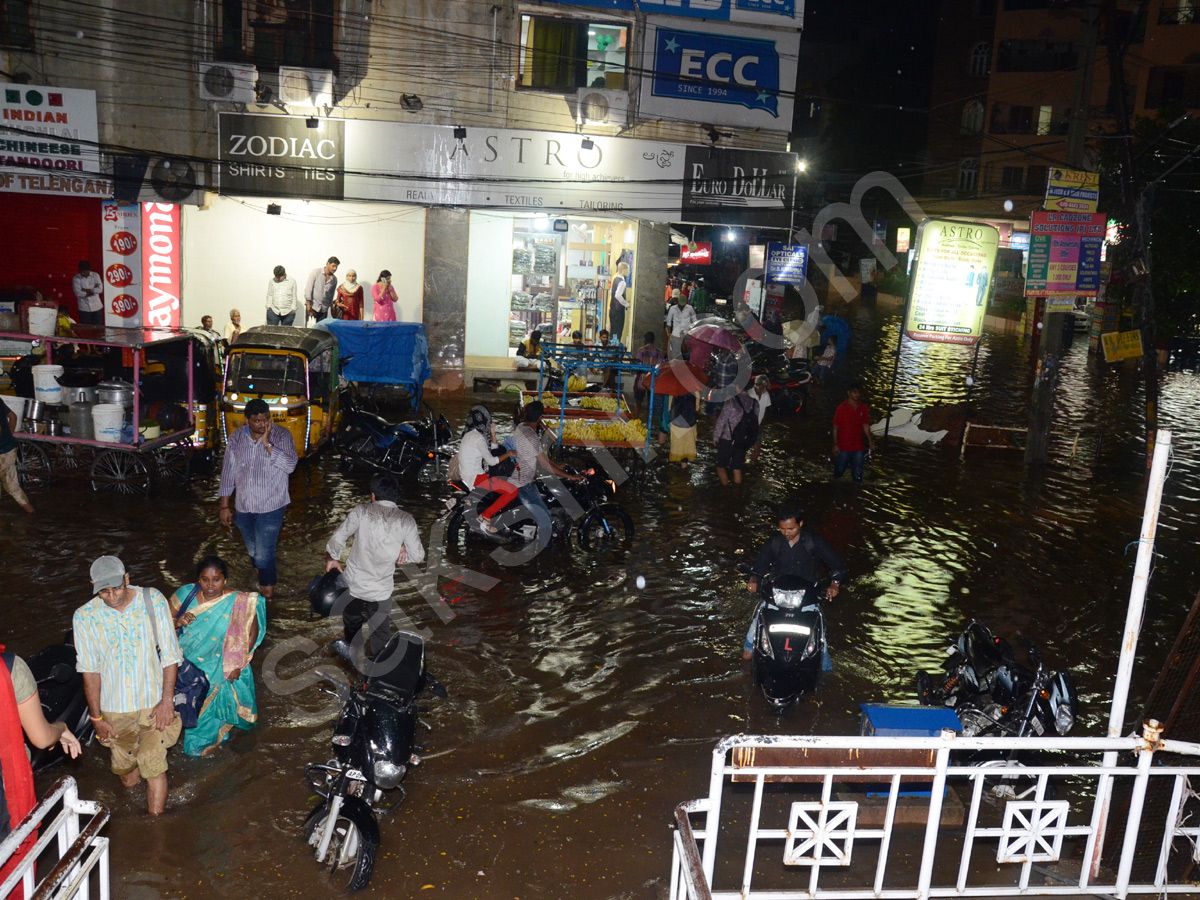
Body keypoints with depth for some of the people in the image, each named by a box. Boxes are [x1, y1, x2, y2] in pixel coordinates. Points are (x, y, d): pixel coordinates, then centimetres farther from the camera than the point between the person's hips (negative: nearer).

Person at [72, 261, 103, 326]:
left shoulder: (95, 276, -1)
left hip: (97, 307, 1)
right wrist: (93, 290, -12)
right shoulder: (76, 278, -4)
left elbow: (100, 289, -12)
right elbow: (78, 293, -15)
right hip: (84, 308, -1)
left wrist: (85, 290, -13)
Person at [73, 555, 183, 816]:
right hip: (114, 708, 2)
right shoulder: (84, 617, -9)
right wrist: (96, 717, -3)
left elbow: (170, 654, -6)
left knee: (153, 764, -13)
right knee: (127, 778, 14)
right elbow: (90, 670, -3)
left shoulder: (154, 601, -11)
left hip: (154, 701, -2)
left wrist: (167, 700, -11)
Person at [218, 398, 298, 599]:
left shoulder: (281, 435, -11)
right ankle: (269, 575, 45)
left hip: (270, 506, -4)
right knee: (253, 551, 19)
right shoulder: (236, 438, -1)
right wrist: (224, 506, 6)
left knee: (263, 554, -6)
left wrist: (267, 444, -28)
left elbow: (290, 465, -24)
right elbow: (228, 472, 5)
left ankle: (267, 587, 17)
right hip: (243, 507, 4)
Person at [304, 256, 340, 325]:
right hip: (312, 306, -4)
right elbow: (308, 287, -7)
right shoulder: (316, 272, -3)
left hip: (324, 309, 4)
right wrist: (308, 304, -13)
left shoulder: (334, 279, 8)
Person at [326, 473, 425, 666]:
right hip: (381, 589, -1)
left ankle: (352, 652, 50)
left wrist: (332, 558, 13)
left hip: (353, 583, 1)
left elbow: (337, 539, -6)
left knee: (352, 622, 28)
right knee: (379, 631, 16)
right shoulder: (406, 521, -10)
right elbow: (418, 556, -7)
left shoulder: (361, 511, -12)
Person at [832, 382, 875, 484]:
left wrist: (870, 441, -1)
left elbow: (866, 426, 9)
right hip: (843, 446, -2)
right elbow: (835, 428, -4)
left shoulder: (864, 408, 1)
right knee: (839, 471, 9)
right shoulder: (841, 408, -8)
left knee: (857, 475, 6)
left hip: (858, 447, 2)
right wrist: (835, 445, -7)